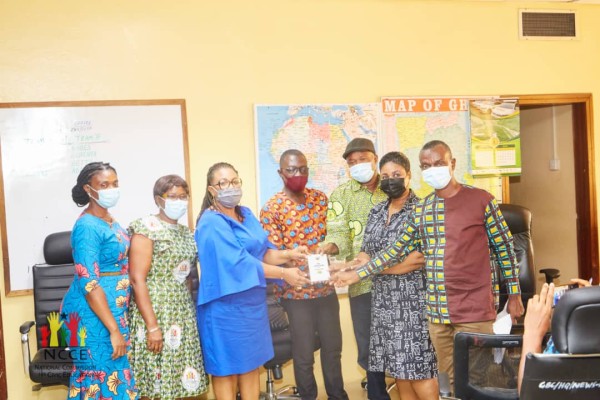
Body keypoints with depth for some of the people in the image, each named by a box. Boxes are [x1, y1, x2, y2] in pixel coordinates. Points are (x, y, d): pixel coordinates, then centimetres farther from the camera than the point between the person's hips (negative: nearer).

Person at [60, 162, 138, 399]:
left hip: (114, 310, 9)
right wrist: (114, 330, -23)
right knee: (106, 377, -4)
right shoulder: (87, 226, -16)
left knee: (93, 376, 15)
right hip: (93, 315, -9)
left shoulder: (111, 222, 11)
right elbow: (88, 284, -22)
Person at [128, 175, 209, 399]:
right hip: (156, 312, -7)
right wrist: (152, 326, -20)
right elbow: (137, 280, -15)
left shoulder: (186, 233, 13)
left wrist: (190, 316, 8)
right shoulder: (146, 228, -8)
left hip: (183, 316, 7)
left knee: (179, 381, 9)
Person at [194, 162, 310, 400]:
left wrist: (287, 255, -10)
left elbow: (262, 251, 9)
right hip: (226, 305, -8)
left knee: (251, 364, 14)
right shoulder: (211, 224, -17)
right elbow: (238, 262, -24)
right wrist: (284, 274, -21)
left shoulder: (246, 215, 9)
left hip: (252, 302, 8)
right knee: (226, 368, 5)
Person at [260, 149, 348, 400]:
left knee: (333, 347, 17)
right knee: (303, 355, 8)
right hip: (296, 292, -4)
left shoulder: (320, 198, 5)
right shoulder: (271, 209, -9)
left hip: (326, 287, 5)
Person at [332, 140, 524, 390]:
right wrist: (357, 274, 8)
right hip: (437, 312, 5)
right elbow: (397, 250, 12)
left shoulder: (481, 200, -4)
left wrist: (514, 295, 0)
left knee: (475, 381, 3)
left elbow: (505, 248, 0)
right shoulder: (421, 210, 8)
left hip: (475, 309, -4)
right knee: (449, 380, 14)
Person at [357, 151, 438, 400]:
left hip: (412, 299, -6)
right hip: (383, 300, 6)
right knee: (398, 367, 10)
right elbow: (365, 253, 8)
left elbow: (418, 258, -14)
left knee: (418, 367, -4)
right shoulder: (376, 212, 11)